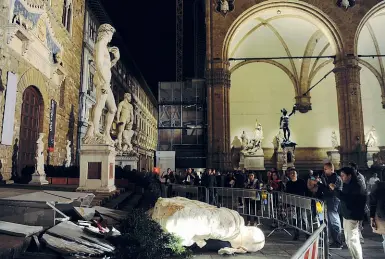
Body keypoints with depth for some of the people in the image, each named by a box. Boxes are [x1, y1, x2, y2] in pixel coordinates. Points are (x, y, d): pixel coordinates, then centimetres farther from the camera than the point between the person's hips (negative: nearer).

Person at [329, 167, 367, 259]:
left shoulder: (357, 186, -17)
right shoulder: (347, 185, 11)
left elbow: (347, 198, -27)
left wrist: (335, 189, -23)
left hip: (353, 216, -9)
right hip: (347, 215, 9)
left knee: (353, 240, -8)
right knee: (348, 240, 15)